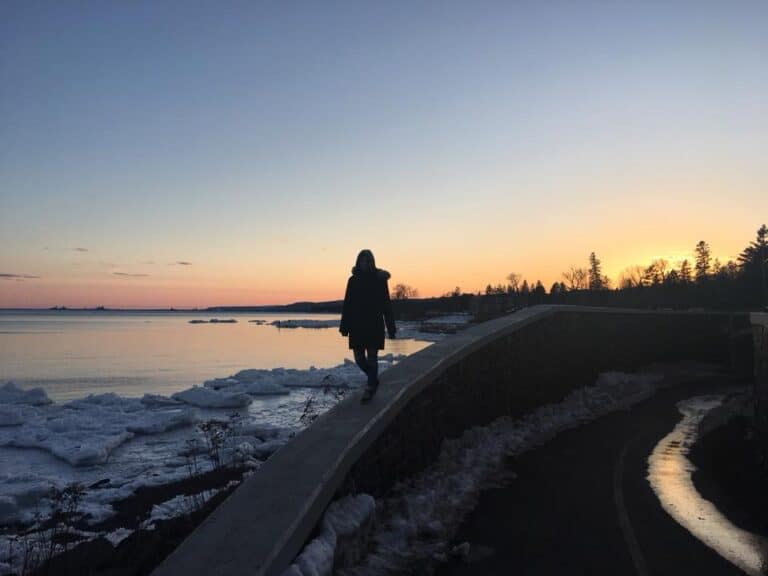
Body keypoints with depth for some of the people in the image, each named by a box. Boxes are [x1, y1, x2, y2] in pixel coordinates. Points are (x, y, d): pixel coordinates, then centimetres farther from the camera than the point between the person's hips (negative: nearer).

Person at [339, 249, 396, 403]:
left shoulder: (380, 279, -2)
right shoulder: (353, 280, 4)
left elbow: (386, 304, -1)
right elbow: (347, 304, 4)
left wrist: (391, 327, -4)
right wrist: (344, 326, 0)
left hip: (374, 325, -3)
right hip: (357, 326, 3)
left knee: (371, 357, -2)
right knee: (359, 358, 6)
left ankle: (370, 388, 9)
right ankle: (374, 380, 30)